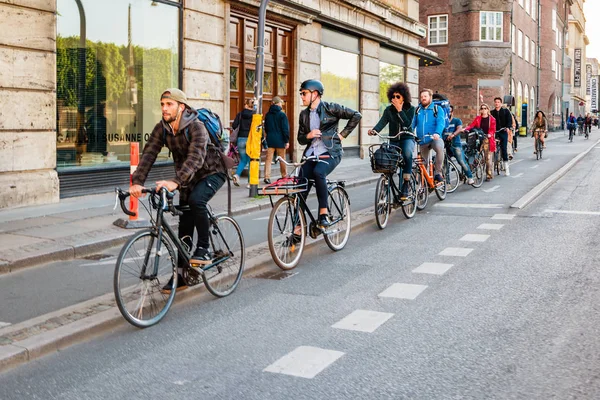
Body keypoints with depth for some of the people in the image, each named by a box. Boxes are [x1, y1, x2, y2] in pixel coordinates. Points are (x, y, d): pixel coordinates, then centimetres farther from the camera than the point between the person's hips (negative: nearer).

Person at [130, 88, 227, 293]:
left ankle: (203, 249, -19)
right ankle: (181, 274, 13)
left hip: (212, 172, -6)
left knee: (196, 200, -35)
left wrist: (175, 181, -56)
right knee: (185, 225, 5)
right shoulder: (161, 128, -9)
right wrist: (137, 182, -34)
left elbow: (196, 157, -42)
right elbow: (149, 154, -19)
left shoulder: (196, 127, -27)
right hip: (188, 177, 6)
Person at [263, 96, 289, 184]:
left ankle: (267, 177, -7)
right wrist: (287, 141, -6)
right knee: (282, 158, 10)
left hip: (270, 139, 4)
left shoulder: (268, 114, 7)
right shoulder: (282, 114, -9)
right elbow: (285, 128, -10)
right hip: (280, 139, -4)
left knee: (268, 158, 2)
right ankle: (284, 176, 22)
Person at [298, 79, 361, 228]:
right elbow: (300, 139, 15)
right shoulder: (304, 114, 13)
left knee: (318, 172, -35)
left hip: (330, 153, -5)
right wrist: (308, 136, -8)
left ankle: (323, 213, -25)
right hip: (311, 154, 5)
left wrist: (343, 134, -4)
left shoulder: (330, 108, -3)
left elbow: (356, 116, -2)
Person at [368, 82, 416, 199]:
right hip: (393, 140, 3)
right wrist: (374, 130, -34)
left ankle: (406, 184, -33)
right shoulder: (389, 110, 4)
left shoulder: (410, 109, -2)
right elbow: (382, 122, -13)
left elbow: (408, 124, -18)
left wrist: (399, 110, -20)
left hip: (407, 138, -3)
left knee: (407, 153, -36)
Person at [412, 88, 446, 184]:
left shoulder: (437, 109, 2)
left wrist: (437, 133, -32)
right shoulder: (417, 110, 12)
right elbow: (412, 124, 4)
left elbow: (441, 122, -12)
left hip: (435, 138, -4)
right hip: (422, 141, 4)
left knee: (439, 147, -37)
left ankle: (438, 172, -26)